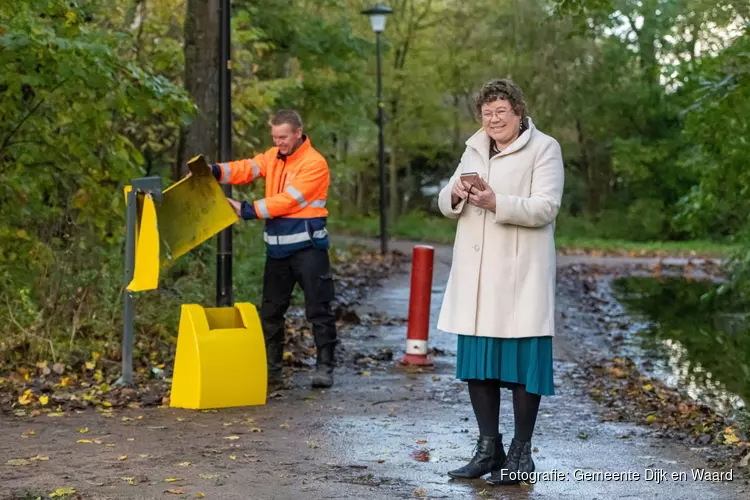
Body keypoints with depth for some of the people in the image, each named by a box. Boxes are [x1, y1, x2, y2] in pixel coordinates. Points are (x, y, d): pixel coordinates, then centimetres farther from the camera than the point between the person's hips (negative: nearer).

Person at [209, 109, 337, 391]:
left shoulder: (314, 164, -11)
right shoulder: (273, 157, 10)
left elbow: (287, 200, -18)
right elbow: (246, 168, -4)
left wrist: (247, 211, -18)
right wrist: (215, 171, -21)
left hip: (307, 246, -7)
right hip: (277, 248, 7)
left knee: (318, 309, -1)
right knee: (270, 311, 9)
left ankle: (324, 367, 8)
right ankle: (272, 371, 17)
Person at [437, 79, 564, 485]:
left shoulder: (543, 148, -3)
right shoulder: (475, 150, 16)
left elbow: (546, 208, -14)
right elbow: (446, 206, 14)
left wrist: (496, 202, -26)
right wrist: (456, 194, -9)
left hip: (519, 275, -6)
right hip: (476, 275, 6)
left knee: (521, 360, -2)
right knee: (477, 360, 8)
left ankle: (520, 452, 9)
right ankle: (488, 448, 20)